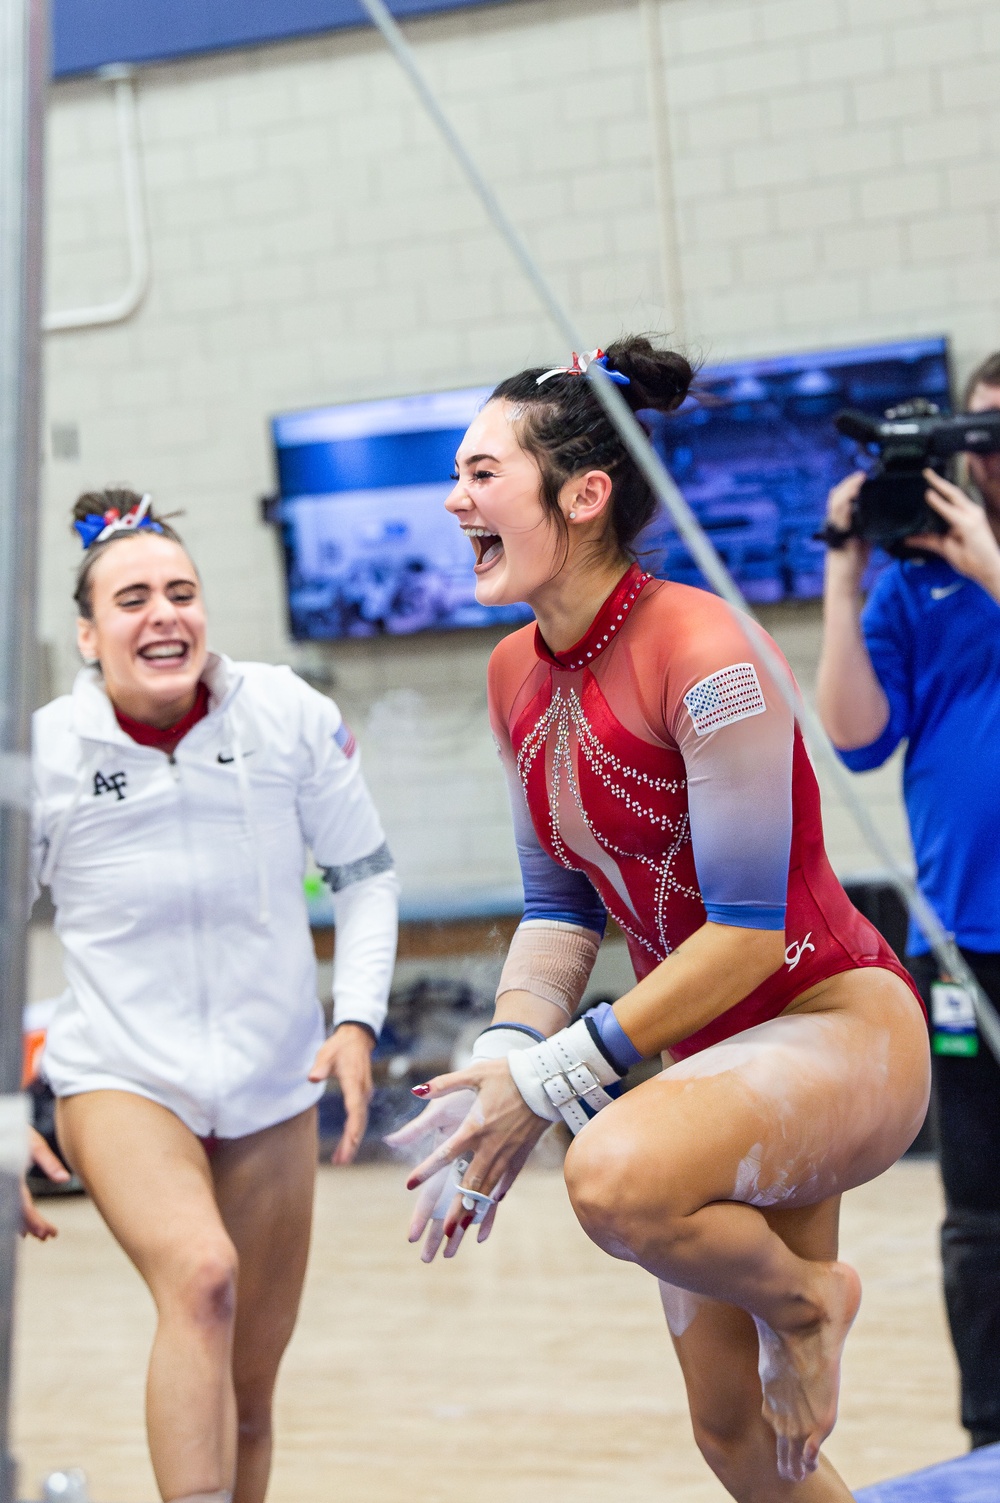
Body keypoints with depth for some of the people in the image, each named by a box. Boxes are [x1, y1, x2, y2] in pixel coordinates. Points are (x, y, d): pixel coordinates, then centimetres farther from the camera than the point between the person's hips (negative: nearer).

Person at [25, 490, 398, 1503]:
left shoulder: (290, 716, -6)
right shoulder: (43, 754, -9)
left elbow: (364, 874, 7)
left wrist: (357, 1019, -5)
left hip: (273, 1087, 3)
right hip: (117, 1078, -3)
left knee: (249, 1391, 7)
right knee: (201, 1277, -32)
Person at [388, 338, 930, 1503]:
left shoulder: (702, 652, -22)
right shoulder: (518, 676, 3)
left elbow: (750, 928, -23)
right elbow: (560, 906, 10)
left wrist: (554, 1076, -23)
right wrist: (502, 1060, -7)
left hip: (836, 1026, -8)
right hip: (706, 1052, 8)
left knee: (614, 1175, -36)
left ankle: (804, 1297, -6)